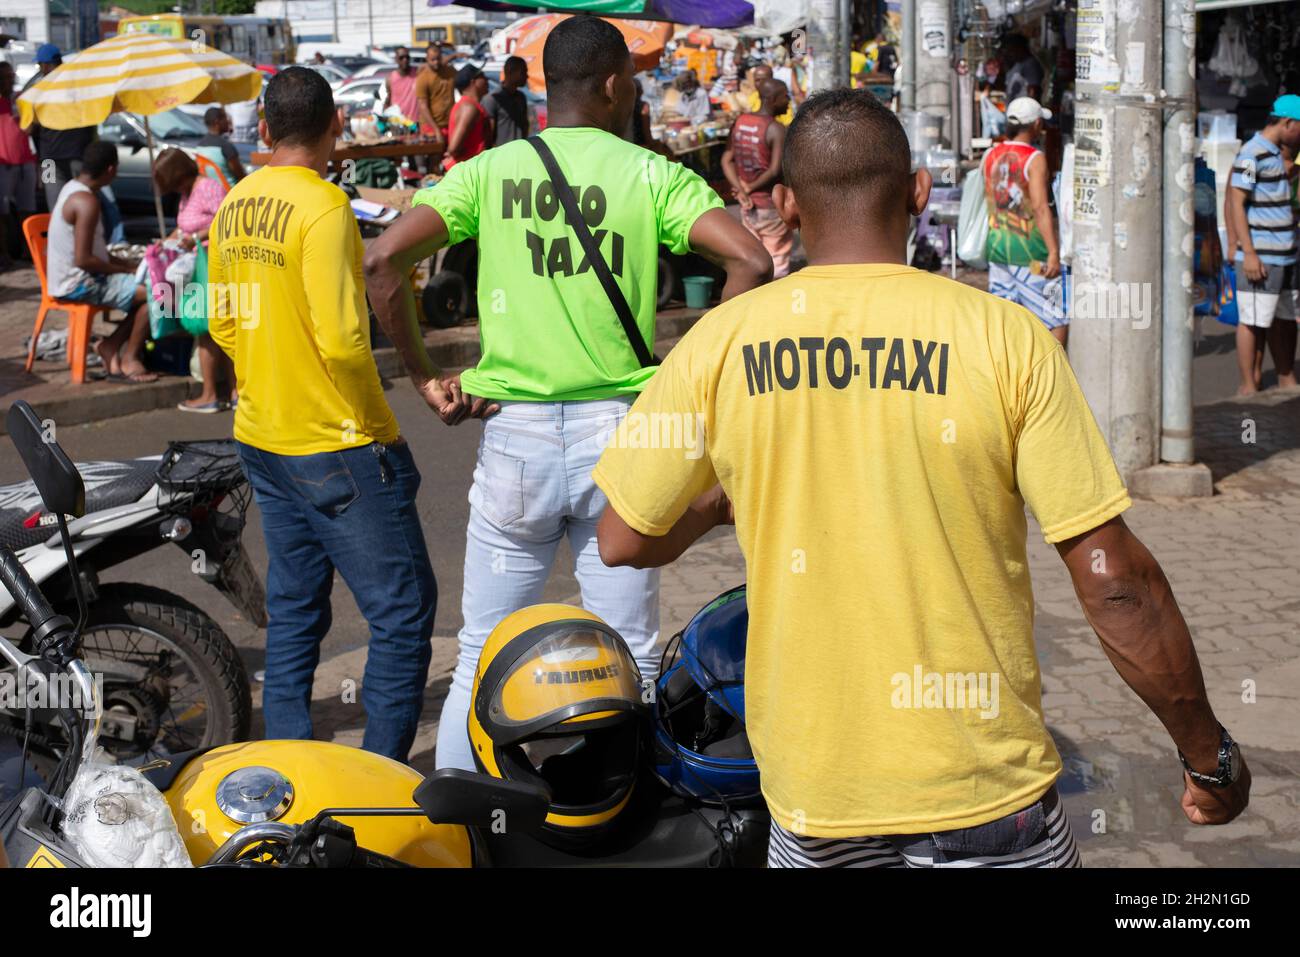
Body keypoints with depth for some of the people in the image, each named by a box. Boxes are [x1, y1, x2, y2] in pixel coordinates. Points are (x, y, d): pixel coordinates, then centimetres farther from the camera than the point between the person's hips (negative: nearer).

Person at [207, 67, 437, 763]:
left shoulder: (233, 206, 7)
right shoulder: (323, 207, -17)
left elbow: (222, 324, 14)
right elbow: (343, 341, -22)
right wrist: (377, 425, -9)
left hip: (261, 439, 8)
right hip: (337, 446, -8)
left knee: (293, 607, 16)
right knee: (403, 610, 0)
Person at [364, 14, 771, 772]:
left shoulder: (488, 172, 4)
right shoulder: (652, 174, -1)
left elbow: (384, 260, -6)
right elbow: (751, 262, -14)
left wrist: (425, 376, 2)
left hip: (513, 433, 2)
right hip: (617, 431, -1)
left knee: (482, 658, 13)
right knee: (628, 663, 10)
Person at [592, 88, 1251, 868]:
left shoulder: (719, 344, -6)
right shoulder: (1006, 337, -10)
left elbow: (624, 540, 2)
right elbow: (1115, 581, -10)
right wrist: (1211, 755, 2)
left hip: (813, 794, 2)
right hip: (983, 786, -2)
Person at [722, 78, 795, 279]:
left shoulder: (740, 122, 4)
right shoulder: (776, 129, -18)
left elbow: (727, 160, 3)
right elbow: (776, 170, -24)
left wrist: (741, 190, -4)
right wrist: (750, 188, -11)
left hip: (748, 206, 7)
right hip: (772, 206, -7)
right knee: (777, 262, 4)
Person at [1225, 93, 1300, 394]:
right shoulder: (1252, 154, -12)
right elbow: (1236, 203, -16)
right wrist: (1249, 254, -19)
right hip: (1261, 255, -9)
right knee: (1253, 321, -4)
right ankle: (1248, 387, 1)